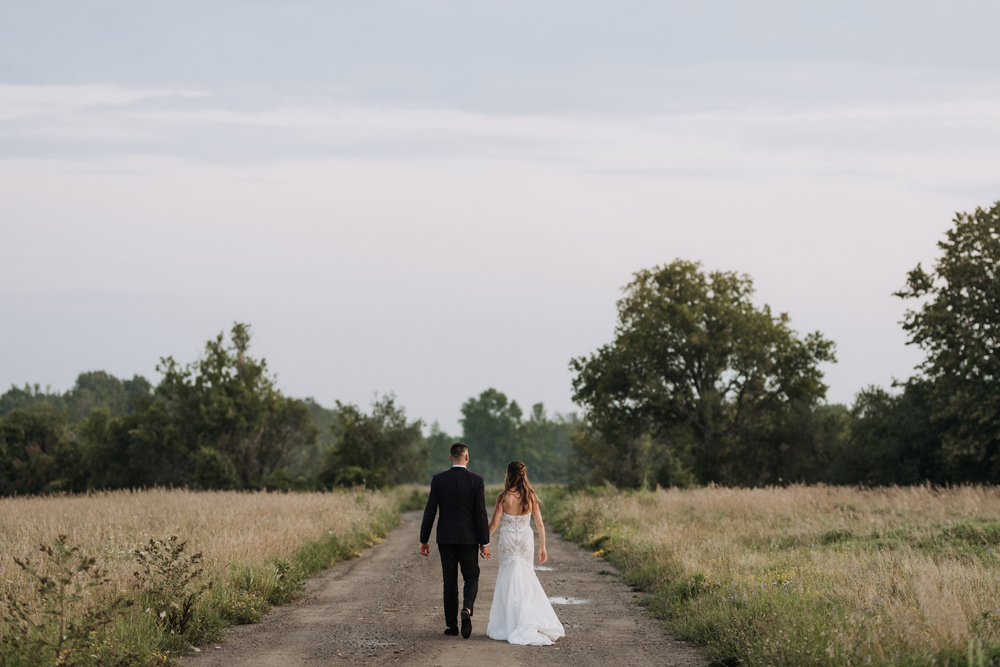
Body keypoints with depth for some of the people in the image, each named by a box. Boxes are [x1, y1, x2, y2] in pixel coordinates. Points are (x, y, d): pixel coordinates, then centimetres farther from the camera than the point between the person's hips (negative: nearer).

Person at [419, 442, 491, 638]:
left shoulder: (438, 480, -4)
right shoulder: (476, 481, -7)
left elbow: (430, 512, -3)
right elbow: (480, 514, -8)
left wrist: (423, 540, 4)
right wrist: (485, 543, -2)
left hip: (445, 538, 1)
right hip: (469, 539, -1)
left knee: (450, 582, 10)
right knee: (471, 577, 11)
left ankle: (451, 625, 10)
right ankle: (467, 609, -17)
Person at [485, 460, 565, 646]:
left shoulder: (504, 496, -11)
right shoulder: (531, 496, -2)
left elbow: (494, 523, -10)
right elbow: (540, 524, 2)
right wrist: (542, 547, 12)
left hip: (508, 540, -2)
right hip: (526, 540, 2)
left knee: (510, 583, 6)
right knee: (526, 581, 11)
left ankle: (508, 625, 6)